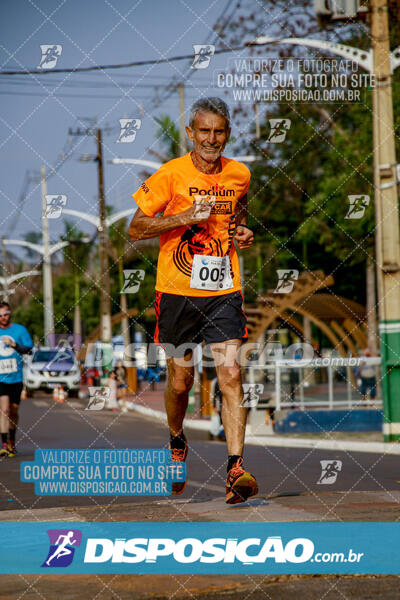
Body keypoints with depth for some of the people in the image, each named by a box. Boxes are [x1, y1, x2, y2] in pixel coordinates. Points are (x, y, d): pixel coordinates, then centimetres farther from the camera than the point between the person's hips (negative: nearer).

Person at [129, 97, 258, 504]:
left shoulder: (239, 175, 5)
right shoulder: (170, 174, -7)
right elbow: (135, 229, -6)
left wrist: (243, 231, 3)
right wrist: (186, 216, -19)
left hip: (224, 291, 2)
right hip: (177, 291, -2)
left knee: (230, 375, -12)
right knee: (180, 381, 9)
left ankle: (236, 470, -15)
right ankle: (176, 443, 39)